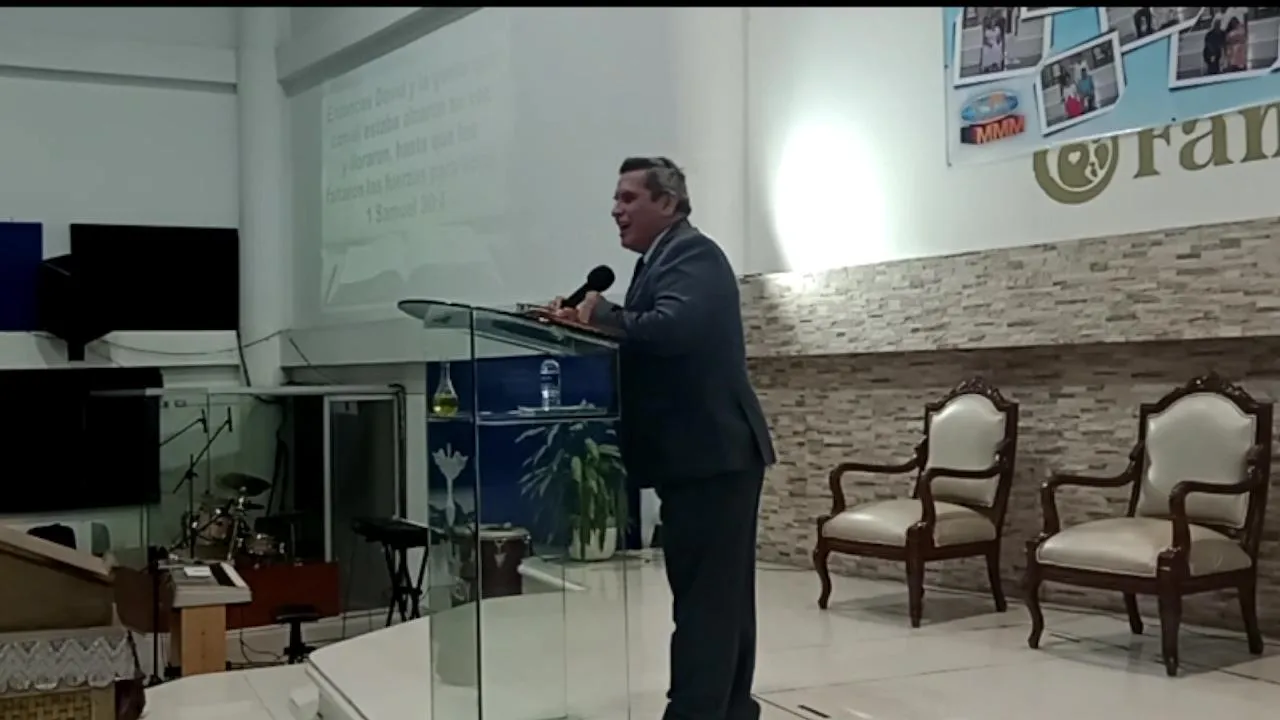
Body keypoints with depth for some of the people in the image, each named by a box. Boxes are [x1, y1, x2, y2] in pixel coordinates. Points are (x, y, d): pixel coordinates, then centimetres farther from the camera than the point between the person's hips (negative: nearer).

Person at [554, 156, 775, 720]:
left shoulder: (691, 254, -12)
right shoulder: (665, 260, 19)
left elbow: (672, 328, -29)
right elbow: (644, 344, 16)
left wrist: (600, 314, -17)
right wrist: (589, 323, 0)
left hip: (712, 453, -10)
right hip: (705, 453, 11)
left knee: (703, 594, -9)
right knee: (721, 590, 16)